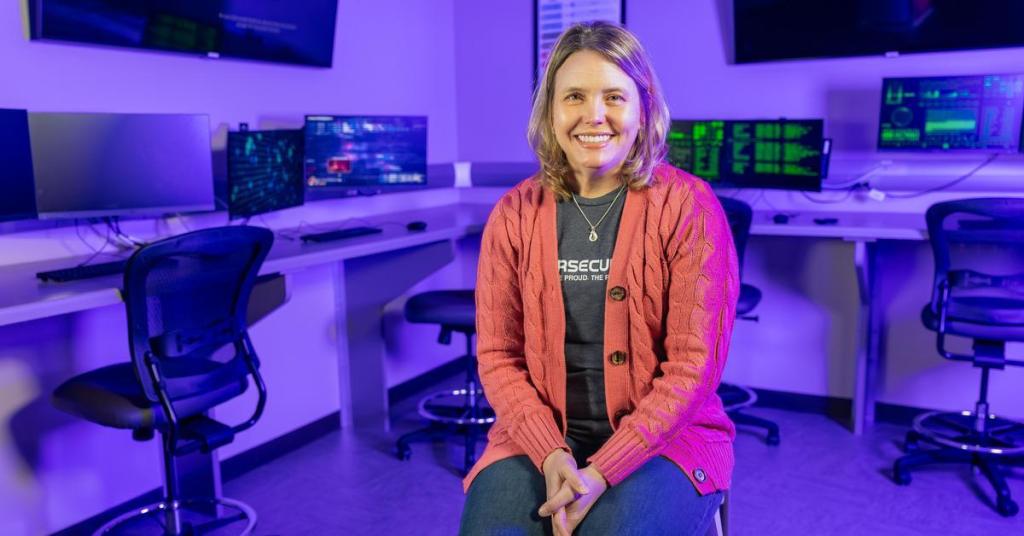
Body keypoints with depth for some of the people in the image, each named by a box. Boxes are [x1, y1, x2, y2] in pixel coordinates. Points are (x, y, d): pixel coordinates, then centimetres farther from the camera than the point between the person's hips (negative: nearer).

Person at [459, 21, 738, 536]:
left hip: (663, 438, -2)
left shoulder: (689, 206, -7)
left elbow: (695, 362, -10)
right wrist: (551, 455, -14)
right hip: (540, 437, 2)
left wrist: (601, 471, -17)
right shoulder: (514, 214, 1)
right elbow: (498, 356, 1)